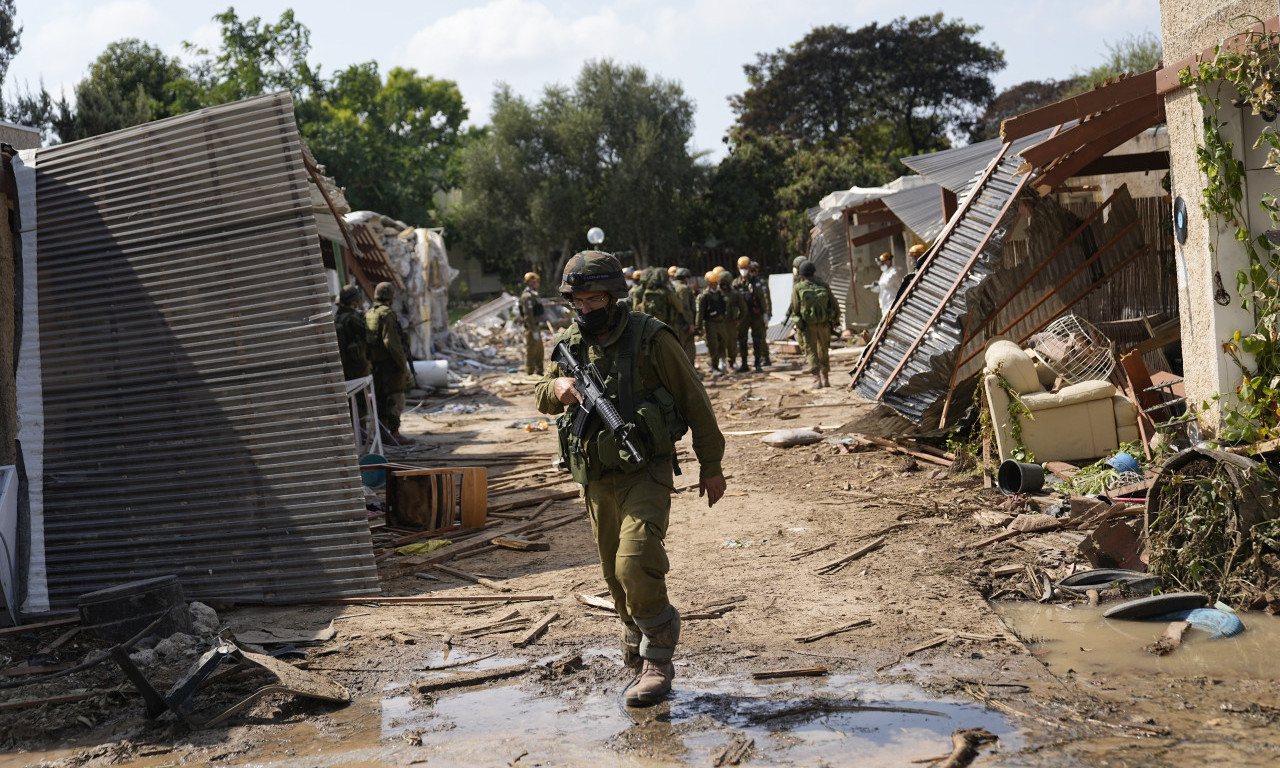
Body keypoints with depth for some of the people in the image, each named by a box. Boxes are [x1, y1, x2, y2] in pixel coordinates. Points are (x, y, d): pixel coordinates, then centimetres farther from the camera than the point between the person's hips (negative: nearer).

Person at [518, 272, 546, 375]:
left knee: (540, 352, 15)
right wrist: (534, 331, -23)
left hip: (536, 327, 10)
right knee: (531, 351, -4)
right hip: (531, 328, -10)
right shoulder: (527, 296, -17)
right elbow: (528, 315, -22)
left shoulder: (533, 295, 17)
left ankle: (539, 372, 22)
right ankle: (530, 373, 1)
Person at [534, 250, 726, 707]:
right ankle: (635, 635, 40)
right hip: (595, 479, 6)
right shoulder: (568, 344, 5)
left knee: (636, 566, -19)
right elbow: (541, 396, 18)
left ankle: (658, 660, -4)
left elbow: (693, 400, -3)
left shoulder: (650, 338, -10)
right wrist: (557, 388, -8)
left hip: (646, 472, -5)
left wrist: (711, 465, 0)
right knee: (614, 572, 15)